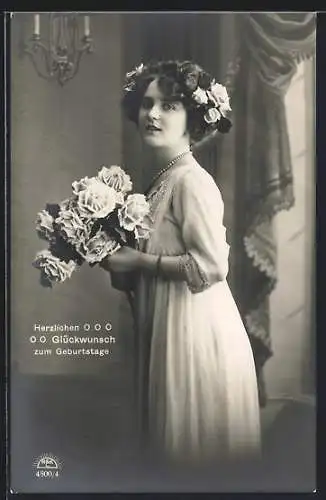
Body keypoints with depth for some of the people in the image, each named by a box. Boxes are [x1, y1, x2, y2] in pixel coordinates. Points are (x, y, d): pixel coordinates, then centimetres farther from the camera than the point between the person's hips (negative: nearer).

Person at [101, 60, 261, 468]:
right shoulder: (161, 178, 9)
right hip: (163, 325, 9)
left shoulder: (191, 181, -17)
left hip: (195, 328, -9)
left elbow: (211, 265, -23)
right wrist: (122, 261, 4)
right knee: (174, 438, 21)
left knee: (197, 443, 7)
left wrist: (138, 261, -16)